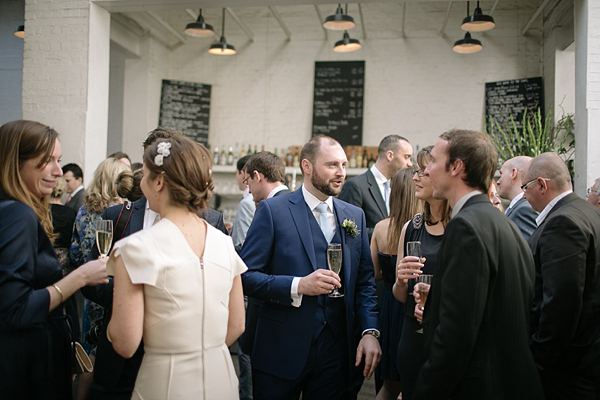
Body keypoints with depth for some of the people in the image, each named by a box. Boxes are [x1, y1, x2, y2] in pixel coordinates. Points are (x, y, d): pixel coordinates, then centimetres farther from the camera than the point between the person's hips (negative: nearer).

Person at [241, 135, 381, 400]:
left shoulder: (355, 216, 8)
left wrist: (370, 331, -3)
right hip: (281, 351, -3)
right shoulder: (272, 210, -7)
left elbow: (364, 281, 9)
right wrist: (297, 285, -23)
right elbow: (245, 275, -11)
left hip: (335, 350, 4)